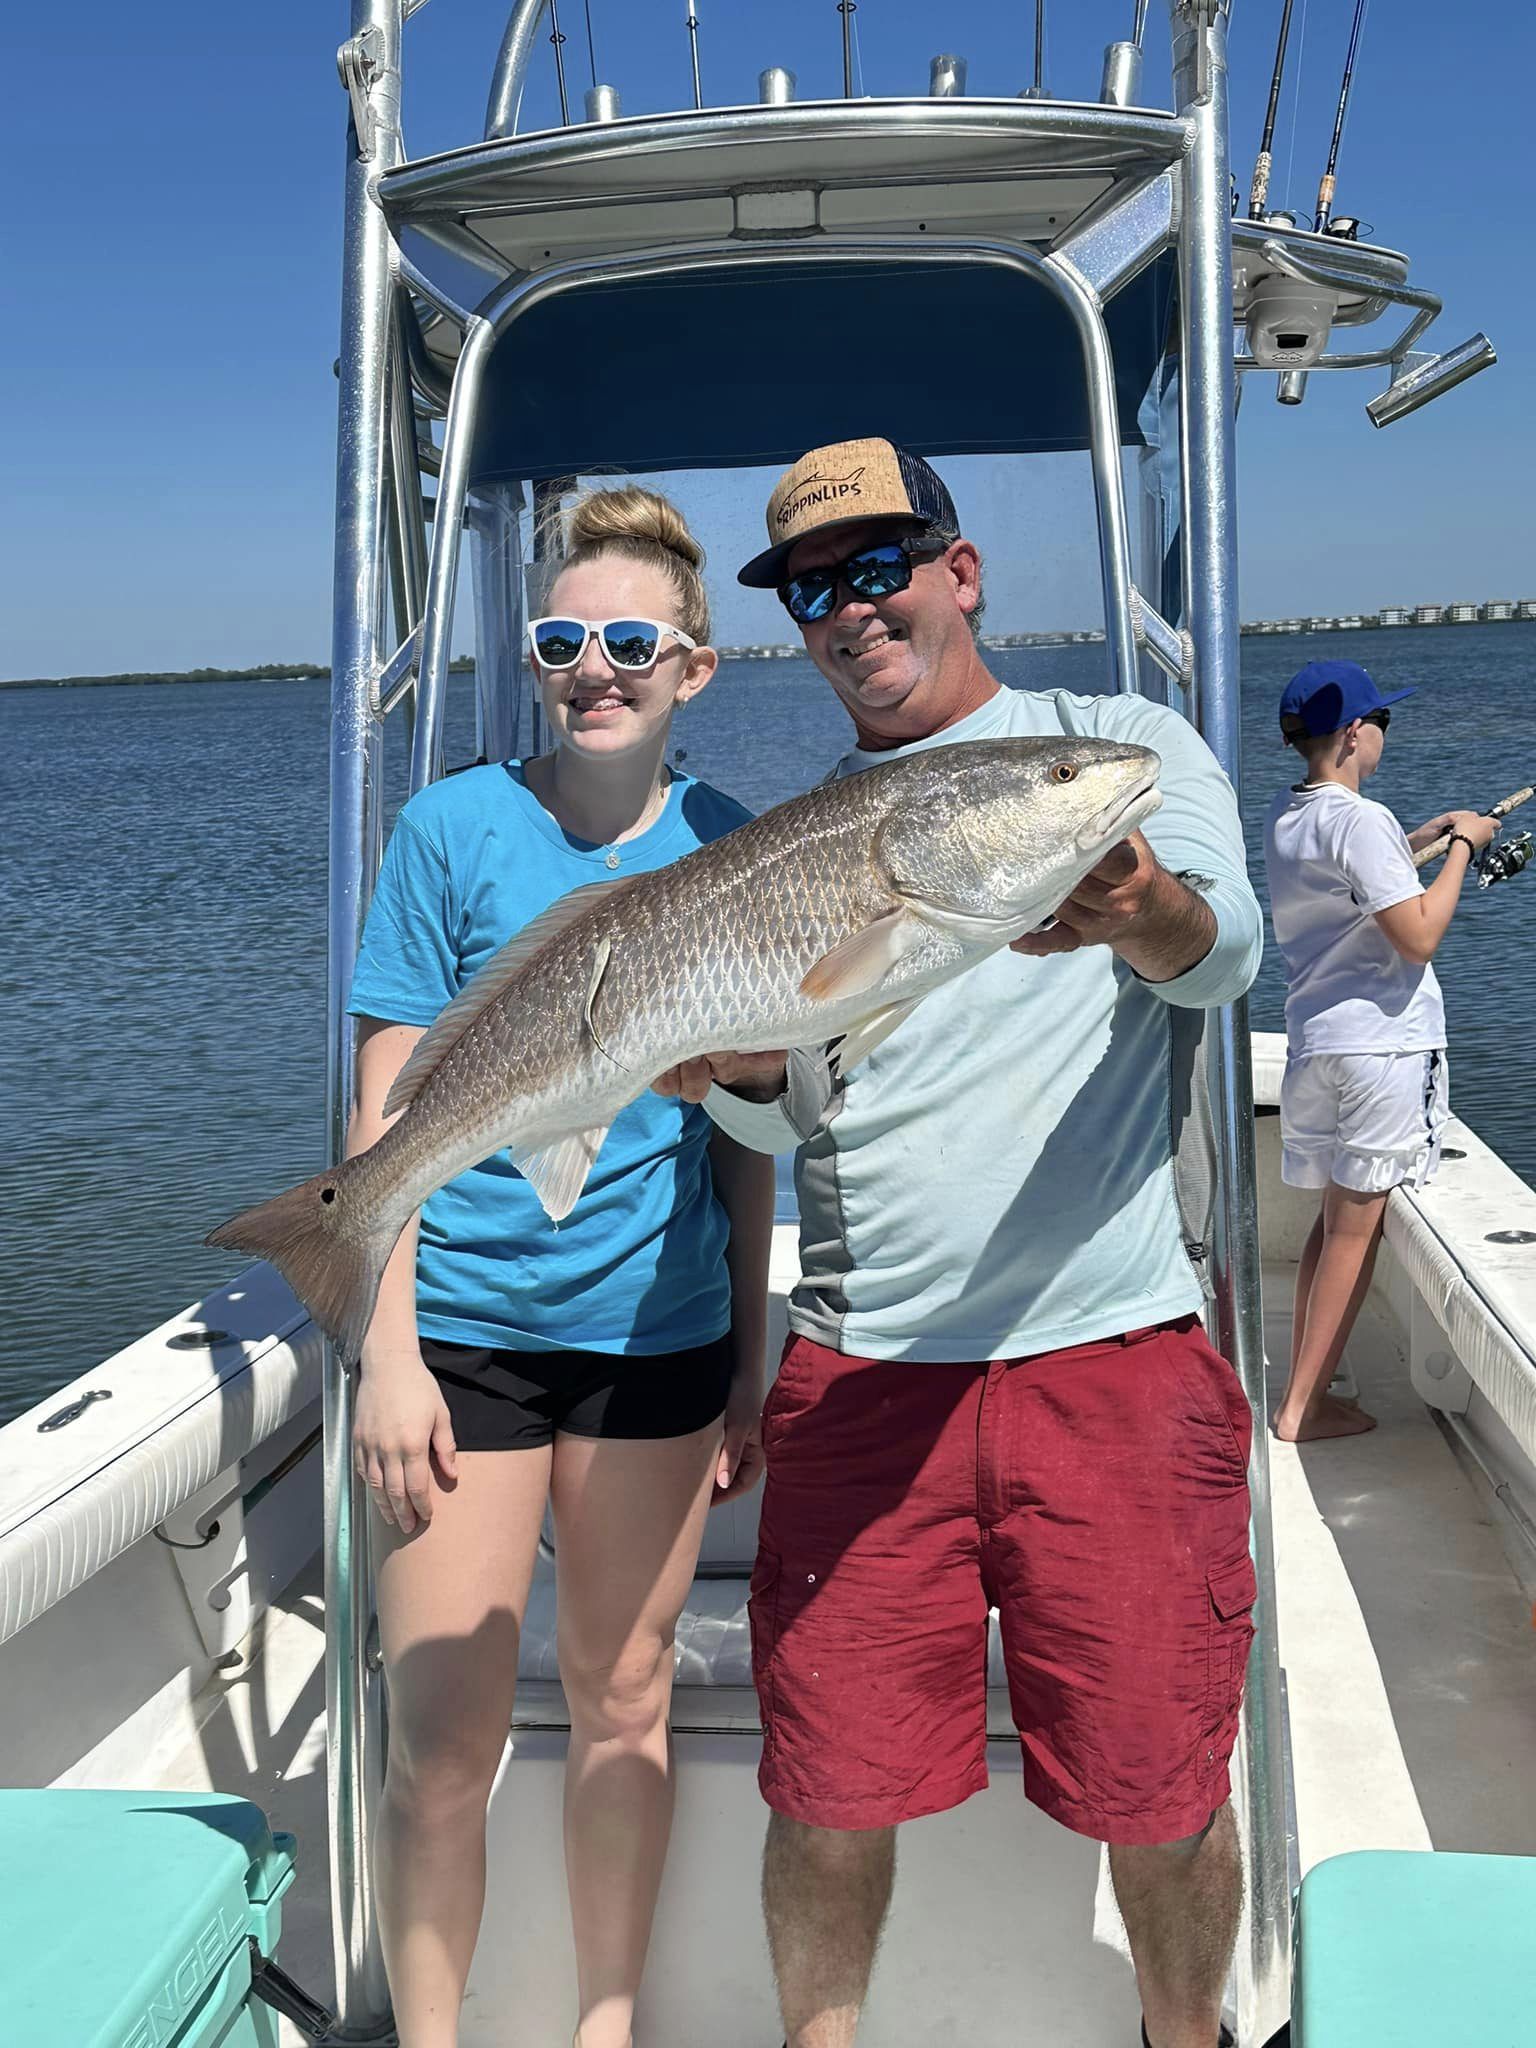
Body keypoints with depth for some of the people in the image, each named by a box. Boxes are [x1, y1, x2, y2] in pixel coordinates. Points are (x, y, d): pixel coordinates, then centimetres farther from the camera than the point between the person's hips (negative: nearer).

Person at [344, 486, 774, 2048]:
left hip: (656, 1333, 2)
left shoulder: (729, 848, 2)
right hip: (466, 1329, -2)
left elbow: (745, 1128, 6)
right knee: (442, 1736, 1)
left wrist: (749, 1363, 6)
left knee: (623, 1700, 14)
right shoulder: (453, 829, -4)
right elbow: (388, 1110, -4)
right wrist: (388, 1353, -9)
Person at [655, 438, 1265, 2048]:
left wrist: (1147, 916, -35)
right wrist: (741, 1067, -13)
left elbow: (1224, 951, -12)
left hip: (1113, 1355, -2)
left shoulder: (1123, 743, 6)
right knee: (830, 1795, 7)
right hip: (860, 1369, 3)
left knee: (1160, 1797, 7)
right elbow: (783, 1113, 11)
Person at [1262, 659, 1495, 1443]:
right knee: (1355, 1230, 1)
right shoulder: (1361, 820, -17)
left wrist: (1419, 839, 20)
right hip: (1382, 1044, -8)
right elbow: (1419, 938, -20)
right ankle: (1303, 1408, 6)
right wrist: (1461, 847, -10)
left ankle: (1302, 1392, 20)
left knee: (1336, 1218, 17)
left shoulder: (1285, 814, 9)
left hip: (1313, 1041, 8)